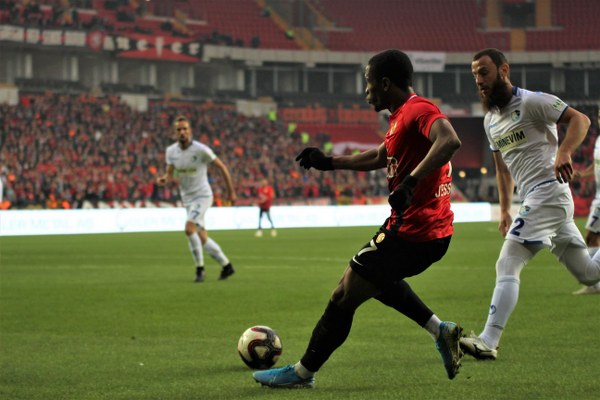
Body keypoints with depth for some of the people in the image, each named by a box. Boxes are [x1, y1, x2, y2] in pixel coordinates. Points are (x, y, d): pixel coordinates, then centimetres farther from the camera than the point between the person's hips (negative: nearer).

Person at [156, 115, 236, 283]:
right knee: (202, 238, 7)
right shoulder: (171, 151, -1)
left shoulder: (201, 149, -16)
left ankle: (200, 268, -12)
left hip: (202, 195, -6)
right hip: (187, 199, 6)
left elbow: (221, 166, -7)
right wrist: (164, 179, -19)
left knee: (189, 228, -24)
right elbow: (170, 174, 6)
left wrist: (231, 191, -4)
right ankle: (226, 266, 22)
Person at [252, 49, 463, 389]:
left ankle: (302, 373, 12)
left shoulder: (417, 111, -18)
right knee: (378, 278, 33)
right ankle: (441, 331, 22)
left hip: (411, 233, -10)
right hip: (434, 233, 10)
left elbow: (450, 140, -37)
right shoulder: (403, 115, 14)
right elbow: (381, 156, 31)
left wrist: (411, 181, -40)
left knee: (343, 298, -1)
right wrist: (330, 163, 33)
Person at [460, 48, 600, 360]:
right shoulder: (490, 120, 18)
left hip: (548, 192, -9)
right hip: (532, 200, 9)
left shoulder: (531, 101, -7)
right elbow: (503, 168, 26)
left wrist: (564, 152, -31)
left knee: (507, 265, -15)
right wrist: (504, 211, 20)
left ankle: (488, 341, -18)